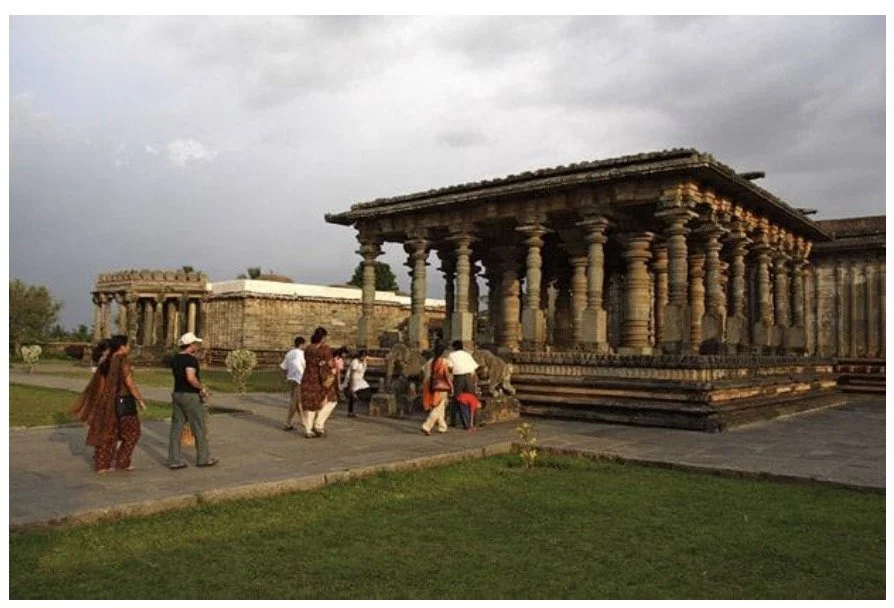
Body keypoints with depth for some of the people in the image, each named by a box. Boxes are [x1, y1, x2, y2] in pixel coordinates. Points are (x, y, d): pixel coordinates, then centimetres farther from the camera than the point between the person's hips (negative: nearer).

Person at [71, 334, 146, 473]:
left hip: (108, 402, 7)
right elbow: (129, 383, -20)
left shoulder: (106, 361, 7)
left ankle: (101, 465, 15)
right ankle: (122, 462, 9)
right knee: (130, 433, 8)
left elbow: (99, 382, 10)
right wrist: (140, 400, -12)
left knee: (108, 433, 14)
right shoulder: (124, 361, -15)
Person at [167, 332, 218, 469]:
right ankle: (203, 458, 14)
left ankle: (173, 460, 8)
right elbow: (191, 378, -27)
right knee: (199, 429, 4)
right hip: (191, 396, -8)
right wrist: (202, 388, -15)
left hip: (177, 394, 8)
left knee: (176, 427, 8)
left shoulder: (175, 359, 11)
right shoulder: (191, 359, -16)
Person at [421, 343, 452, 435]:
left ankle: (442, 427, 26)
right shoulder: (444, 362, -10)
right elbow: (447, 376, -12)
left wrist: (426, 386, 13)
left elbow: (424, 374, 4)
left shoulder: (429, 361, 5)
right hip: (442, 387, -6)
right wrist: (451, 386, -2)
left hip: (432, 387, 6)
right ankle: (426, 426, -16)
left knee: (440, 408, 19)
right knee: (437, 409, -4)